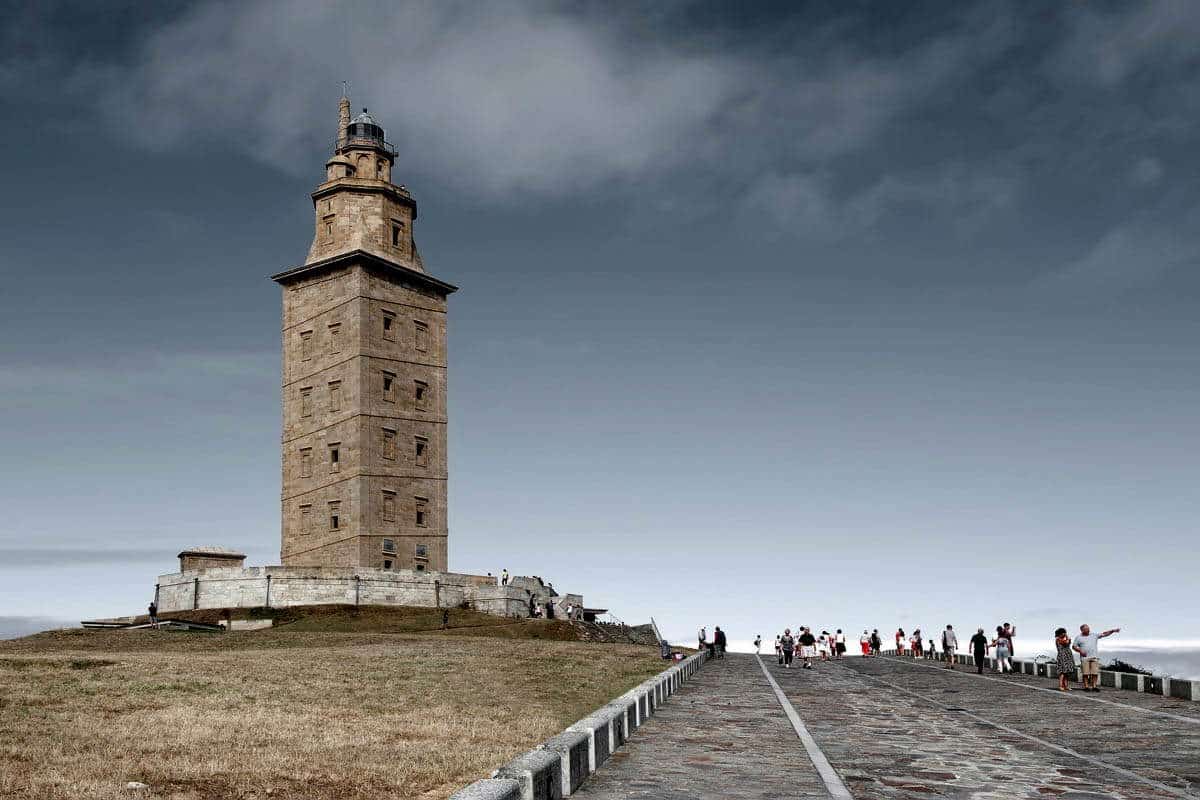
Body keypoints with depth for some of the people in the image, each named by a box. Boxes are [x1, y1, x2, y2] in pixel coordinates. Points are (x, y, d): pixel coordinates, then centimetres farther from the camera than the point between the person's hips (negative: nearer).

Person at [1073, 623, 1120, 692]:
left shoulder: (1094, 635, 13)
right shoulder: (1078, 637, 8)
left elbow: (1104, 634, 8)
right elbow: (1074, 646, 7)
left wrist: (1113, 631, -3)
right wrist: (1080, 651, -9)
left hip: (1094, 657, 2)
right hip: (1085, 658, -2)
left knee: (1095, 673, -4)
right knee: (1085, 673, -4)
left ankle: (1094, 686, 1)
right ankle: (1086, 686, 1)